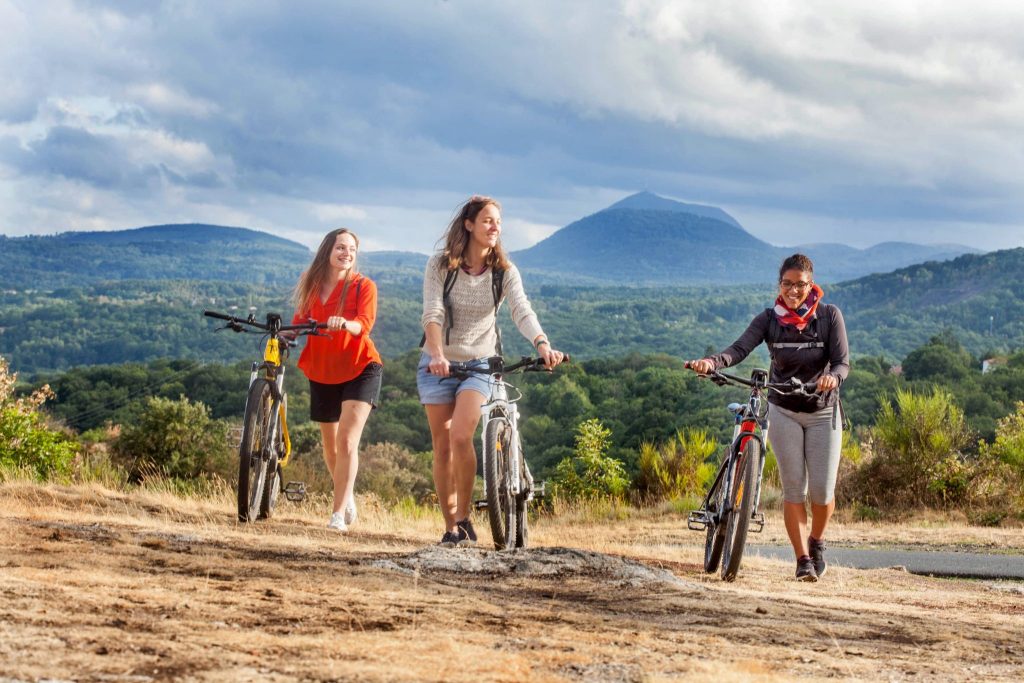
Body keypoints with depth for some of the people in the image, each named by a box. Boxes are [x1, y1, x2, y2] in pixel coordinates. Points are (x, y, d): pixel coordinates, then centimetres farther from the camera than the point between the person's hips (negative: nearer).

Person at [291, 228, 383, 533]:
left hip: (359, 369, -4)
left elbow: (364, 324, -24)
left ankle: (339, 513, -18)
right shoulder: (312, 282, 1)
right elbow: (300, 320, 9)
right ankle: (347, 497, 37)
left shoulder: (363, 285, -10)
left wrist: (345, 323, -45)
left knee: (347, 440, -18)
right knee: (330, 445, 14)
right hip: (322, 372, 4)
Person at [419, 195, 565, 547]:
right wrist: (437, 355, -35)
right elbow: (432, 314, -18)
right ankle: (450, 527, 10)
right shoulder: (440, 265, -7)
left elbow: (522, 311, -17)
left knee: (461, 436, -20)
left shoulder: (504, 271, -4)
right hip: (438, 364, 1)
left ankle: (464, 519, -7)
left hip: (479, 363, 0)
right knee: (442, 445, 1)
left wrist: (542, 344, -37)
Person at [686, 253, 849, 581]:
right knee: (793, 487, -7)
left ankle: (816, 541, 25)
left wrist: (832, 377, -40)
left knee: (823, 491, -3)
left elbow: (842, 362, -16)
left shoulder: (829, 316, -8)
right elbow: (740, 348, -22)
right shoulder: (769, 319, -7)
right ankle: (802, 559, 2)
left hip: (823, 413, 0)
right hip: (784, 411, 0)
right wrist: (712, 362, -42)